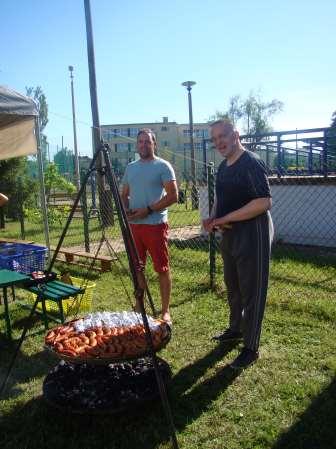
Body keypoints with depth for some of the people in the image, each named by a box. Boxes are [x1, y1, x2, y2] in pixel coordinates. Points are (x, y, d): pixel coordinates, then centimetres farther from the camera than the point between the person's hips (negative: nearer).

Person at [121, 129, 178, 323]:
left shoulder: (163, 166, -4)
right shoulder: (131, 167, 15)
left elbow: (173, 196, -11)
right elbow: (124, 194, 20)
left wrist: (148, 210, -17)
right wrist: (126, 209, -1)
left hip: (156, 225, -6)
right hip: (134, 225, 6)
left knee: (162, 269, 0)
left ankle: (166, 311, 10)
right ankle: (138, 307, 27)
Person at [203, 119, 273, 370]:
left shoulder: (252, 163, -16)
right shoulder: (223, 167, 11)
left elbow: (264, 202, -26)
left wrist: (225, 219, -22)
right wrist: (213, 218, 1)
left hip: (252, 235, -9)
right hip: (230, 235, 9)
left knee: (252, 291, 0)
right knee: (232, 285, 20)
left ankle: (251, 348, 12)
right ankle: (236, 329, 40)